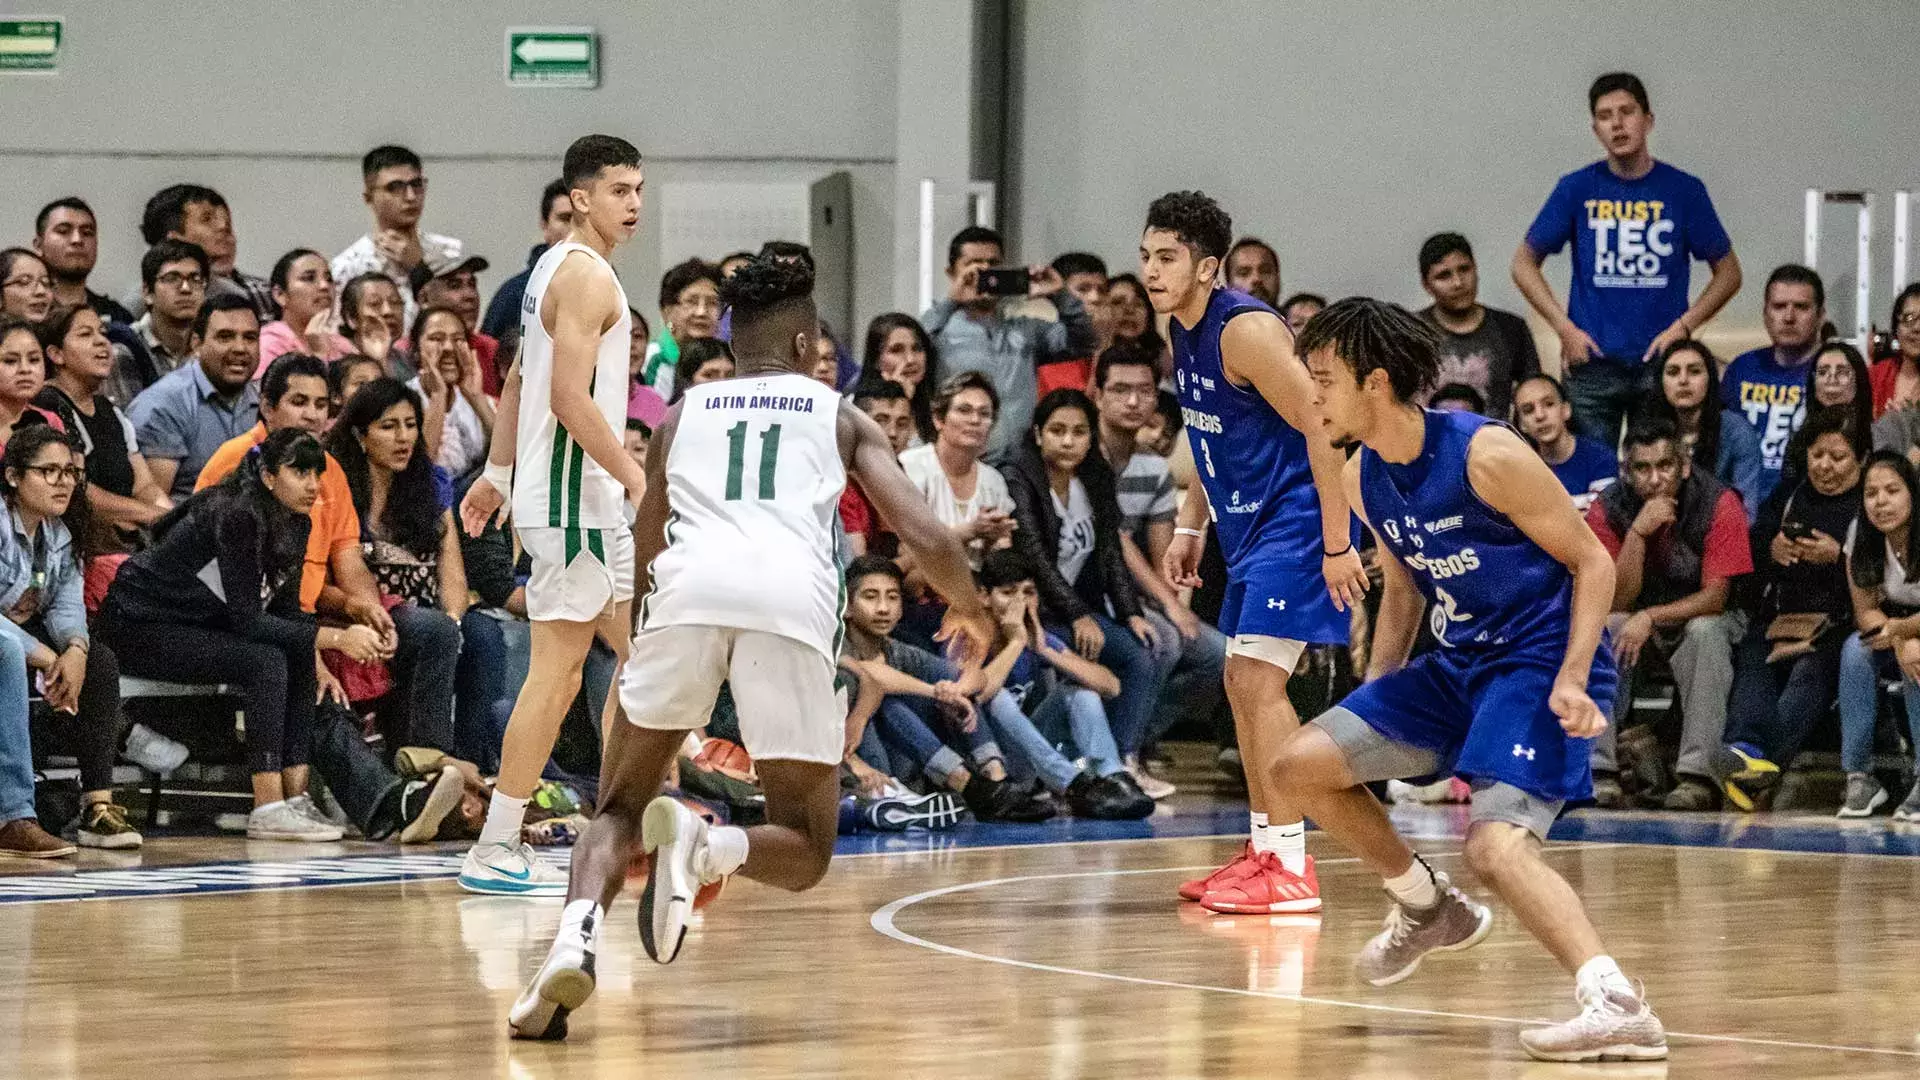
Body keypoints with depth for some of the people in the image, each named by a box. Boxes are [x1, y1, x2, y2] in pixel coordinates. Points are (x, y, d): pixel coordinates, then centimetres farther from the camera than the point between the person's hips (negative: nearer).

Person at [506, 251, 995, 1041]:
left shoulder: (682, 415, 32)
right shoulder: (842, 418, 27)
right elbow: (925, 539, 17)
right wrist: (969, 609, 37)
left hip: (690, 588, 1)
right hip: (793, 597, -1)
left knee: (619, 809, 18)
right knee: (804, 851, 13)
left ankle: (575, 939, -14)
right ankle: (706, 847, -23)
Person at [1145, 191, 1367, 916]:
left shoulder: (1245, 331, -21)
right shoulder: (1182, 334, 8)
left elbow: (1323, 429, -23)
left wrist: (1337, 547, -24)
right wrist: (1191, 528, 17)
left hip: (1299, 521, -10)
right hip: (1251, 525, 10)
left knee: (1258, 677, -15)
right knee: (1243, 681, 13)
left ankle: (1291, 871, -15)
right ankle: (1264, 851, 22)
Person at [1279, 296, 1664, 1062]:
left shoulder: (1486, 456, -20)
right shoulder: (1363, 479, 3)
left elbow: (1592, 560, -13)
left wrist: (1572, 679, -25)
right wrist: (1376, 695, 14)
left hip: (1542, 661, -8)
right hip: (1458, 664, 9)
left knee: (1496, 845, -29)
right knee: (1301, 766, 6)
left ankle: (1618, 1006, -38)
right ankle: (1427, 909, 25)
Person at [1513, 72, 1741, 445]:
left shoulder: (1684, 190, 3)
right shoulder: (1577, 189, 3)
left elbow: (1728, 272, 9)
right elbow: (1524, 263, 10)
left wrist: (1682, 327, -4)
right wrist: (1564, 328, -2)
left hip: (1662, 361, 0)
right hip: (1592, 363, 0)